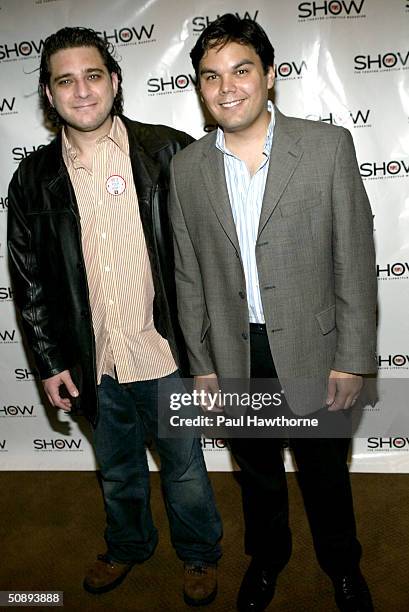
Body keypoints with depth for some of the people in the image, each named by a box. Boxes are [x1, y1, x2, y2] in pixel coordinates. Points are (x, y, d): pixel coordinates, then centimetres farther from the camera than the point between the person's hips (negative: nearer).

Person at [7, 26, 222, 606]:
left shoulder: (170, 152, -8)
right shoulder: (34, 179, 0)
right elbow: (28, 278, 5)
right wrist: (50, 363, 4)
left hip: (166, 354, -2)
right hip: (93, 364, 3)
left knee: (184, 467, 17)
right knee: (117, 471, 24)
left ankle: (200, 554, 45)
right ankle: (128, 545, 52)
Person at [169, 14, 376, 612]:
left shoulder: (328, 145, -9)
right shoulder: (186, 167, -2)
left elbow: (354, 260, -8)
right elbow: (190, 275, 3)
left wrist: (352, 359, -9)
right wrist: (202, 363, 4)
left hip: (312, 351, -1)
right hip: (235, 357, 2)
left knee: (325, 473, 19)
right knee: (257, 472, 22)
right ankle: (266, 559, 51)